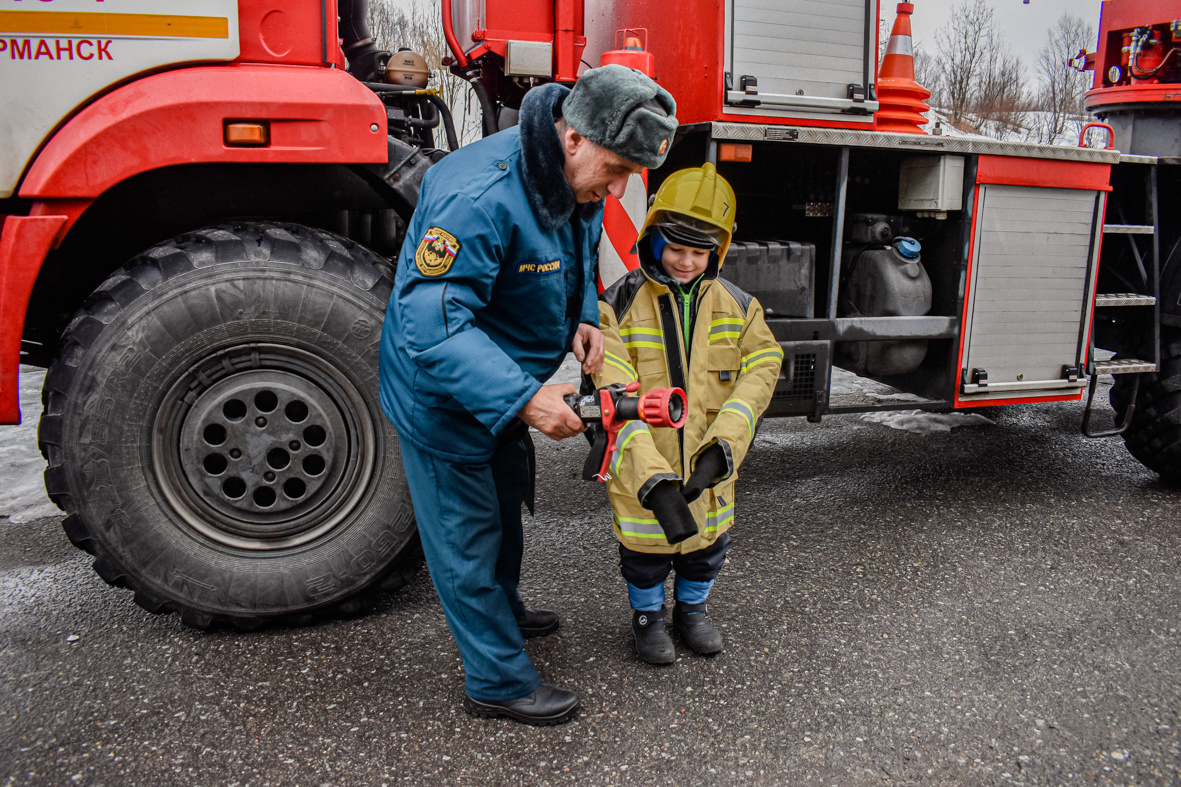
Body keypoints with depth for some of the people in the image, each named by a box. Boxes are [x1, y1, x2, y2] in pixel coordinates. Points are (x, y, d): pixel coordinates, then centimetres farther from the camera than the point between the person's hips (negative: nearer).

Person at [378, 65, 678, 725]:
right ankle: (499, 681, 24)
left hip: (507, 384, 9)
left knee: (505, 507, 27)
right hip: (444, 396, -9)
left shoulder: (580, 181, -6)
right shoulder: (479, 196, -36)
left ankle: (503, 612, 53)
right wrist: (524, 397, -45)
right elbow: (432, 324, -38)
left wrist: (582, 319, -6)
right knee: (469, 538, 7)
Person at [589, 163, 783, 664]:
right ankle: (647, 616, 43)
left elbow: (759, 373, -10)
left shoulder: (737, 306, -2)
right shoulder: (620, 305, -14)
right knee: (645, 549, 14)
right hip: (640, 470, -3)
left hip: (708, 468, 3)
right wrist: (654, 481, -33)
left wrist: (722, 448, -25)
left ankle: (691, 610, 48)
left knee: (707, 543, 20)